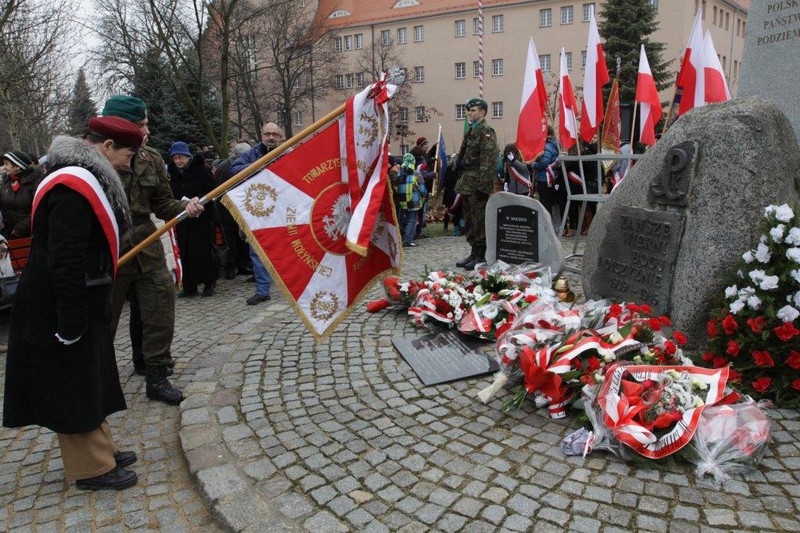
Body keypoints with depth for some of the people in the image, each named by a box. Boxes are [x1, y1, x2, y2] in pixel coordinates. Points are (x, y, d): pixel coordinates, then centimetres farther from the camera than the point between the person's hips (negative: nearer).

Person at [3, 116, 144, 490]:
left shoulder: (86, 179, 11)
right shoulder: (74, 186, -22)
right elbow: (64, 262, -28)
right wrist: (70, 325, -24)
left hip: (81, 306, 10)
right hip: (59, 312, -10)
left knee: (89, 384, 19)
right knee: (72, 389, 4)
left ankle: (101, 451, 34)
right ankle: (91, 468, 17)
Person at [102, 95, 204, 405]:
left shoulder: (151, 160, 4)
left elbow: (162, 203, 7)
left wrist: (184, 207, -13)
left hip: (147, 250, 4)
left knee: (160, 313, 7)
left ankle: (156, 378, 23)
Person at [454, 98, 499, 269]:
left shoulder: (486, 131, -10)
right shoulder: (471, 131, 19)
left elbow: (489, 161, -18)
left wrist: (483, 185, -22)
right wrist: (462, 181, 17)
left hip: (478, 186, -10)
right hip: (467, 184, 10)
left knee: (479, 221, -5)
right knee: (470, 220, 14)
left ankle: (480, 256, 2)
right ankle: (473, 253, 22)